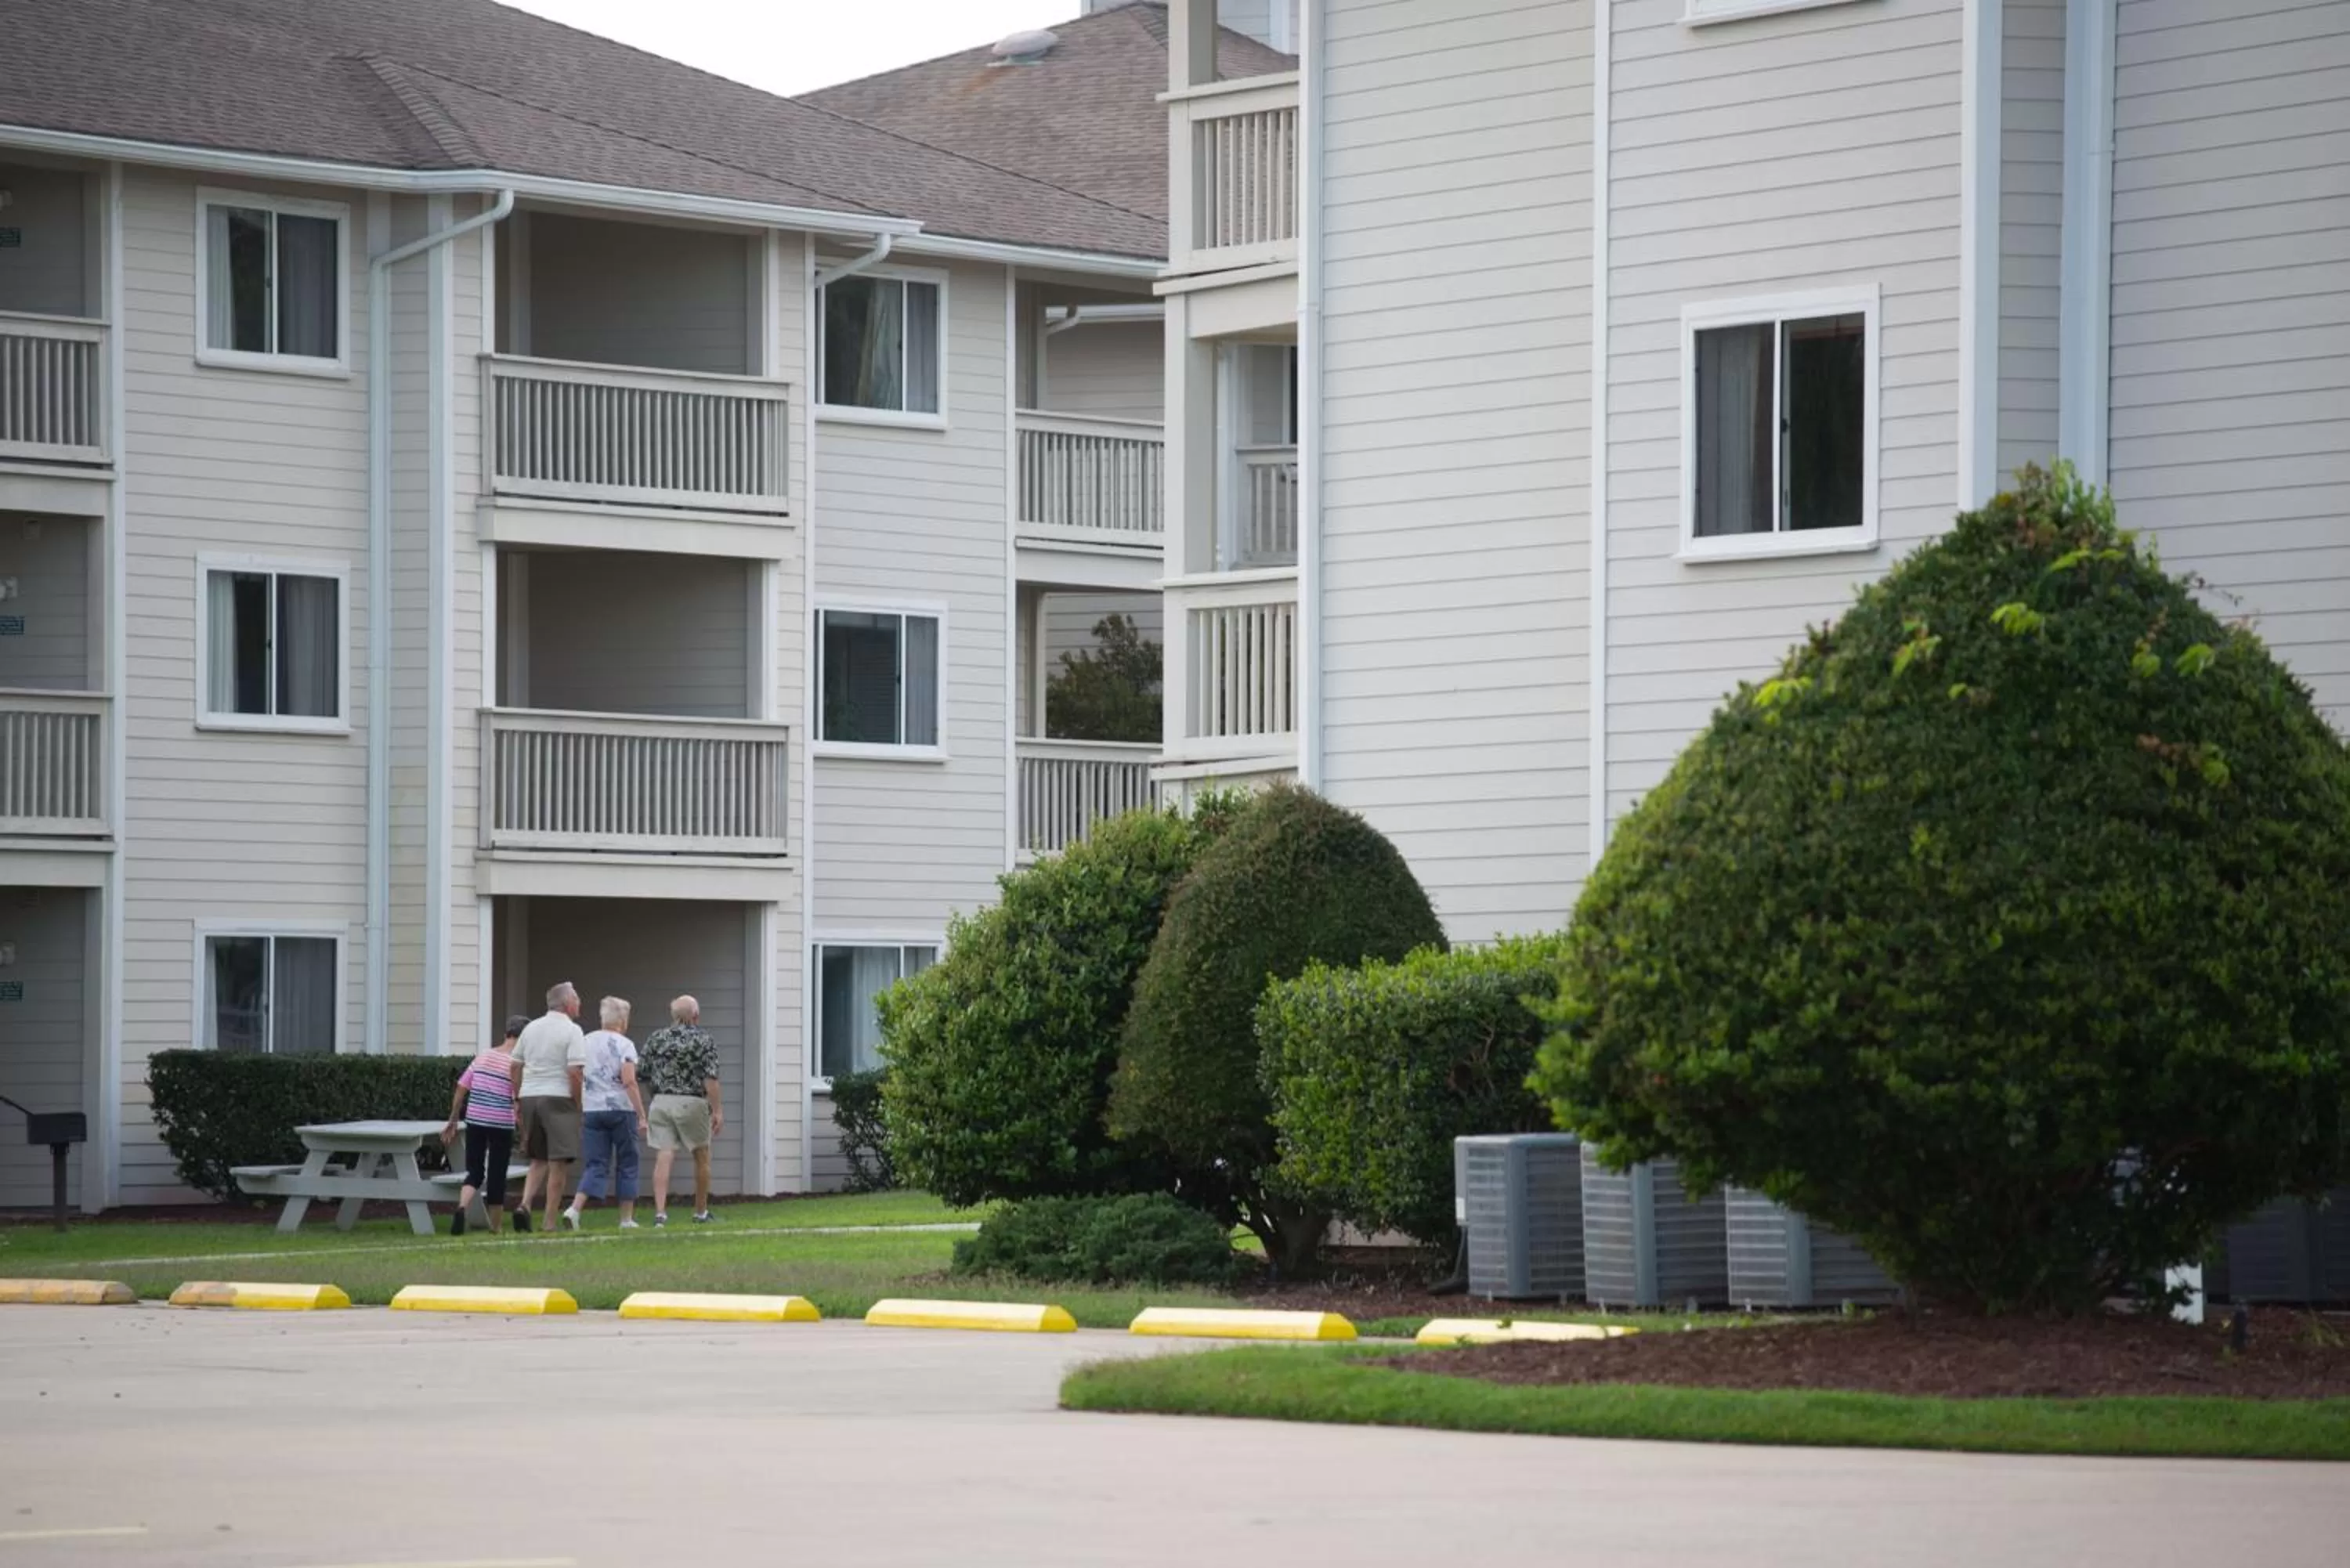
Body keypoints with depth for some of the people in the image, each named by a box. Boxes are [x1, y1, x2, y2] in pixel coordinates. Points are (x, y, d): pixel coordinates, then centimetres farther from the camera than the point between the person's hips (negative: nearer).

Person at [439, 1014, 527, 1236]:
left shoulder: (483, 1056, 7)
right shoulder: (517, 1063, -8)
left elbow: (461, 1090, 8)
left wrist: (452, 1123, 14)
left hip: (475, 1120, 4)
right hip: (502, 1125, -4)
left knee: (474, 1173, 10)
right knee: (496, 1176, 9)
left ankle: (462, 1208, -18)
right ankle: (494, 1227, 17)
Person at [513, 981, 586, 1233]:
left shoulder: (531, 1028, 12)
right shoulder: (572, 1031, -7)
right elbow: (575, 1072, -15)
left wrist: (517, 1102, 19)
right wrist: (577, 1104, -5)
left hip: (530, 1097, 6)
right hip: (558, 1098, -6)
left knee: (538, 1161, 17)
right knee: (558, 1164, -2)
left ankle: (525, 1205, -5)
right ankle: (550, 1222, -4)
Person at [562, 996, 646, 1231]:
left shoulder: (585, 1043, 8)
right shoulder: (624, 1044, -6)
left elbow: (577, 1080, 7)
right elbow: (628, 1082, -14)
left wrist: (579, 1113, 14)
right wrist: (642, 1115, -13)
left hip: (591, 1110, 4)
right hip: (621, 1109, -4)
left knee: (596, 1165, 5)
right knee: (626, 1164, 8)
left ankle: (575, 1209, -16)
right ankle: (627, 1218, 11)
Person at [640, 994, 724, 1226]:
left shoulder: (656, 1039, 8)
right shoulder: (704, 1039, -2)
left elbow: (645, 1075, 9)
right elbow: (710, 1078, -11)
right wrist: (717, 1110, -9)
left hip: (661, 1101, 2)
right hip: (692, 1103, -2)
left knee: (663, 1158, -3)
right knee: (701, 1158, 13)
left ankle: (660, 1211, -16)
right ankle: (701, 1212, 20)